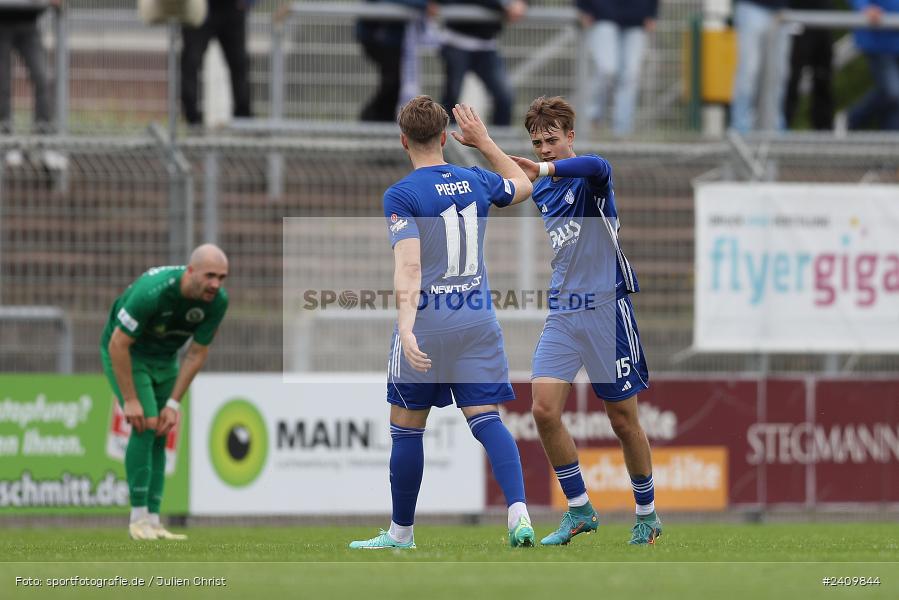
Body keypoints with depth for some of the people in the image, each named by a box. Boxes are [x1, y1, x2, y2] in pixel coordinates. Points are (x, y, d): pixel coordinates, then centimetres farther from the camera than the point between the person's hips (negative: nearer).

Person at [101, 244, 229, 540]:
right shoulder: (152, 291, -37)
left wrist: (174, 404, -11)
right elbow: (118, 344, -29)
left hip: (165, 358, 6)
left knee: (160, 437, 1)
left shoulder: (218, 301, -19)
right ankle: (138, 518, -13)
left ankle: (153, 520, 3)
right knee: (146, 425, -18)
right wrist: (130, 401, -26)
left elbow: (197, 353, -8)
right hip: (126, 355, -6)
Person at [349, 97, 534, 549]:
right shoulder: (476, 182, 7)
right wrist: (484, 143, 36)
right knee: (486, 420, 0)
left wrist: (406, 327, -27)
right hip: (478, 320, 4)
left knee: (406, 427, 8)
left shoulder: (401, 195, -8)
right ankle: (518, 510, -21)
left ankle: (401, 531, 17)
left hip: (426, 324, -4)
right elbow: (522, 185, 30)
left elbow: (409, 266, -20)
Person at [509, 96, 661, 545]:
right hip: (562, 313, 6)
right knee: (544, 409, -11)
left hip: (605, 308, -6)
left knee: (623, 419, 3)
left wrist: (542, 170, -51)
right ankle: (579, 510, 1)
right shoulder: (541, 191, 12)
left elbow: (598, 166, -38)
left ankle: (647, 513, 20)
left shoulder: (586, 176, -10)